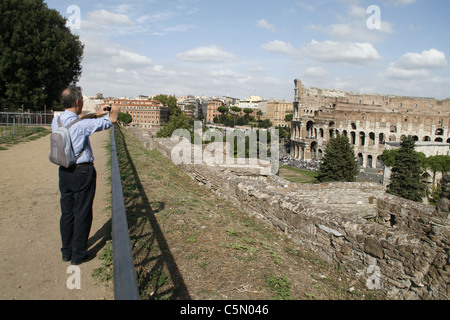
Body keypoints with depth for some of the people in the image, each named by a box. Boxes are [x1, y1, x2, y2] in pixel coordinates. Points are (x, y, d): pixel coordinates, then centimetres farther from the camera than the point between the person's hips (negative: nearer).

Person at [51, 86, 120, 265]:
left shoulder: (57, 121, 0)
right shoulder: (81, 125, -21)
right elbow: (111, 120, -13)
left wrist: (95, 115, 24)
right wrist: (114, 110, 8)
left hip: (64, 171, 7)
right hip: (82, 172, -7)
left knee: (67, 212, 16)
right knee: (82, 214, 5)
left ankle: (66, 252, 28)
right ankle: (78, 255, 16)